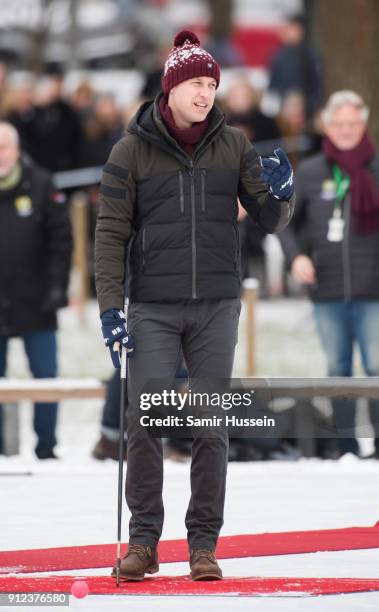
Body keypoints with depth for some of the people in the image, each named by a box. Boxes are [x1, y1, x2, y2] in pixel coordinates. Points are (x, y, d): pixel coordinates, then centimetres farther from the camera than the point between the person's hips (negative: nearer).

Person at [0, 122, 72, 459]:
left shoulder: (40, 185, -2)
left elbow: (61, 239, 0)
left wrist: (57, 286, -6)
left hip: (34, 304, -1)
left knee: (46, 377, 0)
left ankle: (46, 447, 8)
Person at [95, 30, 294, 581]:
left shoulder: (233, 145, 4)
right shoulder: (132, 151, -1)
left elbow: (269, 221, 6)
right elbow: (112, 231, 0)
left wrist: (280, 195, -17)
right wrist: (111, 306, -8)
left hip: (216, 307, 2)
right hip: (153, 308, -2)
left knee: (212, 427, 2)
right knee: (145, 425, -7)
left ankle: (204, 544, 9)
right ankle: (143, 541, 4)